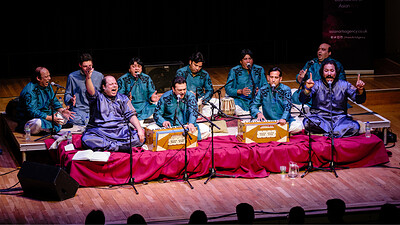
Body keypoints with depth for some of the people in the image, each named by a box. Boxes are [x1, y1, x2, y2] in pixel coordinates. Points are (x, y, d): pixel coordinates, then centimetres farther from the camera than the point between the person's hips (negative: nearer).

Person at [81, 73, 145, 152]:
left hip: (121, 130, 2)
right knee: (86, 140, -34)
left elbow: (131, 115, 12)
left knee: (138, 138, -26)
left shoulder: (123, 98, 20)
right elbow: (91, 91, -13)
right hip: (99, 130, -2)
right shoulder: (98, 97, 10)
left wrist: (139, 129, -5)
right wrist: (88, 78, -34)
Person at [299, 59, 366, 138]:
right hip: (319, 118, 0)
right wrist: (307, 89, -30)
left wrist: (360, 90, -23)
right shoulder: (316, 85, 2)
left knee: (355, 127, -28)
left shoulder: (344, 85, 6)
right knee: (307, 123, -34)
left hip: (339, 119, 1)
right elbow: (302, 100, -9)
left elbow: (359, 100, 0)